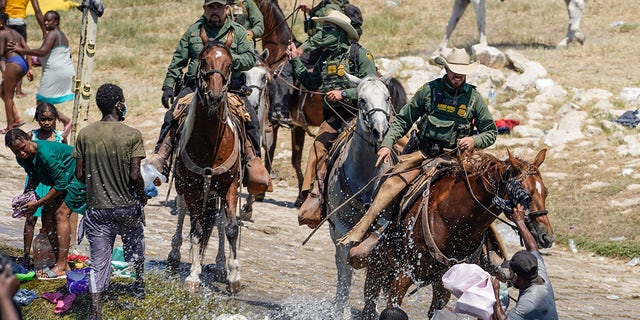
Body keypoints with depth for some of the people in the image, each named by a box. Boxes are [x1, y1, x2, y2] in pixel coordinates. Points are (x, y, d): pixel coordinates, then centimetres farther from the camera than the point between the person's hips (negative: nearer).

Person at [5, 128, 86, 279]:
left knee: (61, 213, -19)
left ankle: (61, 267, -20)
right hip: (63, 179, 9)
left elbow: (61, 184, -29)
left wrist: (38, 203, -23)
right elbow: (34, 178, 14)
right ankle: (60, 263, 4)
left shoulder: (46, 154, -34)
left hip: (77, 176, -9)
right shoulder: (22, 159, -6)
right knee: (47, 214, 0)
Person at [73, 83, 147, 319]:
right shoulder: (132, 135, -13)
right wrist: (142, 194, 2)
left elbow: (79, 174, -2)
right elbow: (135, 175, -17)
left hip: (97, 208, 1)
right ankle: (139, 286, 48)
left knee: (98, 263, 4)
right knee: (135, 245, 28)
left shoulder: (85, 135, -4)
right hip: (126, 207, -1)